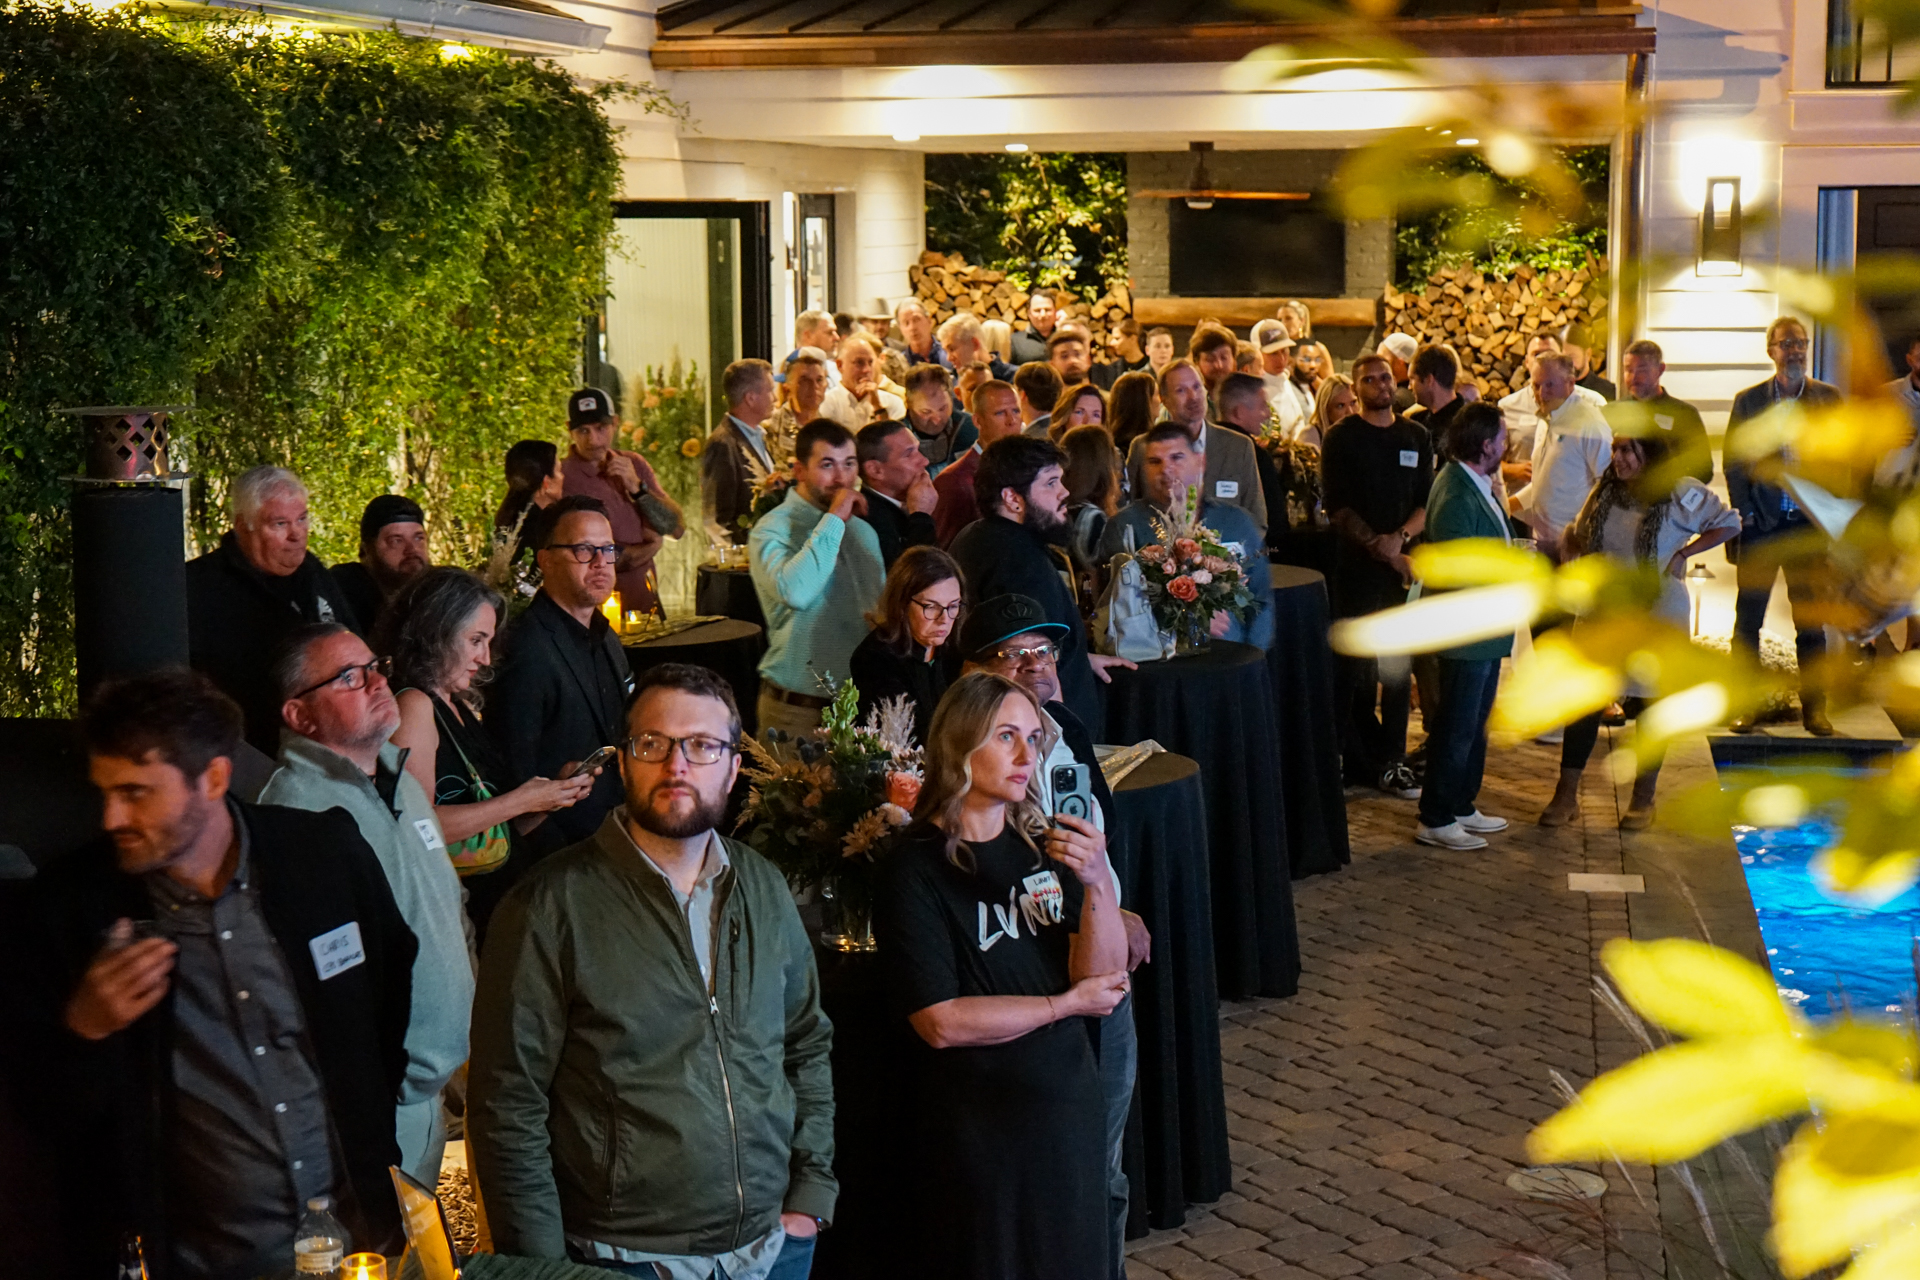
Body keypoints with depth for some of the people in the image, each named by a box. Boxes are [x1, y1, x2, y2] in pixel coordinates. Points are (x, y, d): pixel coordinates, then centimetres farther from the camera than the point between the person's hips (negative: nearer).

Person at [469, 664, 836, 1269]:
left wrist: (810, 1194, 7)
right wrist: (546, 1266, -12)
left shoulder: (764, 890, 5)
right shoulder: (551, 908, -11)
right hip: (627, 1260, -4)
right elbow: (508, 1108, -10)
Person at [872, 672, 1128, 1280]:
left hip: (1069, 1102, 6)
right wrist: (1069, 1004, -11)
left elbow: (1101, 976, -4)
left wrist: (1097, 883, -21)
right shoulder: (916, 870, -15)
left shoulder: (1044, 842, 1)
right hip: (977, 1124, -5)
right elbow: (942, 1023, -20)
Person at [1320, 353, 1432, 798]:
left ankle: (1391, 760, 9)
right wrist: (1378, 546, -12)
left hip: (1405, 563, 3)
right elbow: (1337, 506, -4)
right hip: (1355, 563, -3)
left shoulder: (1416, 436, 13)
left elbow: (1427, 501, 9)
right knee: (1354, 666, -4)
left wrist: (1400, 538, -9)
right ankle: (1358, 761, 3)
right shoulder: (1341, 438, 2)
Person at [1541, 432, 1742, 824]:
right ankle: (1566, 795, 8)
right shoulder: (1605, 490, 3)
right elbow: (1577, 537, 18)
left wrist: (1683, 553, -8)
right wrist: (1582, 550, -2)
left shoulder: (1680, 494, -10)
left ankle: (1643, 799, 22)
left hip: (1657, 618, -3)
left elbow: (1729, 523, -1)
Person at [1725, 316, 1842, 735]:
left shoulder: (1828, 398, 6)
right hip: (1761, 525, 0)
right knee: (1748, 619, 3)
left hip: (1809, 525, 0)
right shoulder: (1748, 400, 5)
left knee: (1811, 622, 5)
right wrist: (1743, 512, -4)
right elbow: (1733, 461, 4)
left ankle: (1814, 708, 12)